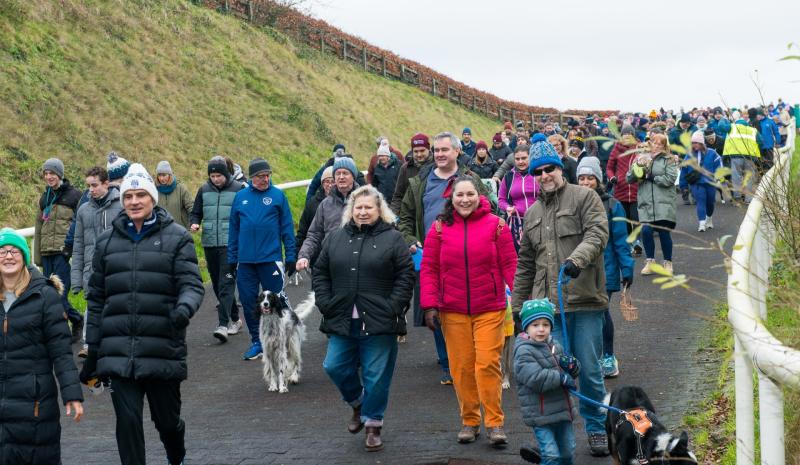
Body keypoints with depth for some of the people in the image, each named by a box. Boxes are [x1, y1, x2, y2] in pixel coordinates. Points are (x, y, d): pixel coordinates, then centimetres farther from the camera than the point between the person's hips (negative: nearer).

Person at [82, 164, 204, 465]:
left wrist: (185, 307, -29)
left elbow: (192, 284, -5)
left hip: (163, 350, -2)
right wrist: (92, 350, 12)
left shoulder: (176, 237, 1)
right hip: (119, 352, 2)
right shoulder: (107, 241, 10)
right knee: (128, 421, -5)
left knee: (167, 420, 11)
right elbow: (97, 298, 14)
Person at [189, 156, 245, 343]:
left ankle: (223, 324, -21)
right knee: (217, 283, 11)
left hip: (230, 244, -5)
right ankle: (235, 319, 25)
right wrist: (194, 223, -5)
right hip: (209, 243, 5)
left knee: (226, 282, -14)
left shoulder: (238, 189, -1)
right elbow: (196, 212, 18)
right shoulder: (204, 190, 9)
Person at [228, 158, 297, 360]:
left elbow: (287, 227, 0)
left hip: (271, 258, -3)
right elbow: (233, 229, 12)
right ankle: (256, 342, 18)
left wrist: (291, 256, -4)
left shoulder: (277, 195, 0)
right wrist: (232, 259, 10)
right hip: (245, 260, 3)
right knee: (248, 301, 6)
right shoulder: (240, 197, 7)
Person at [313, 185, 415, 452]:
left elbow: (406, 275, -3)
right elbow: (320, 273, 14)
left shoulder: (392, 239, 0)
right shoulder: (335, 238, 11)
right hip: (342, 321, 4)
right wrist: (325, 303, 1)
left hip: (378, 322, -4)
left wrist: (393, 307, -12)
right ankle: (358, 404, 29)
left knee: (376, 375, 0)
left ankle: (373, 425, 14)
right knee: (335, 367, 3)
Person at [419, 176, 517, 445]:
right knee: (461, 367, 4)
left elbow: (509, 264, 0)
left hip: (490, 309, -2)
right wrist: (429, 305, -3)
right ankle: (469, 421, 17)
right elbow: (428, 269, 4)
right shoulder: (439, 228, 4)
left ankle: (495, 423, 3)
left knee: (488, 364, -7)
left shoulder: (495, 225, 0)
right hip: (452, 311, 2)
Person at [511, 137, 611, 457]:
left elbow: (598, 233, -12)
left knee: (590, 369, 2)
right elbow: (525, 263, 24)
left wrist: (577, 259, -30)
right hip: (548, 304, 4)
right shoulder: (532, 214, 20)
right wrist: (518, 304, 21)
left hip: (585, 300, -4)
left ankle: (596, 429, 17)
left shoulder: (584, 197, 4)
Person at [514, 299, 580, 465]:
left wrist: (572, 366, -7)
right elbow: (535, 379, -27)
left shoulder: (555, 346, 10)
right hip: (541, 415, -8)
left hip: (562, 410, 8)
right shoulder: (524, 351, -14)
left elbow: (572, 374, 16)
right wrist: (561, 377, -21)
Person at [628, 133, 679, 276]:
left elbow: (670, 179, -10)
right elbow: (629, 178, 7)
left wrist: (651, 178, -7)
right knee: (646, 230, -8)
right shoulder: (642, 158, 13)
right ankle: (650, 261, 10)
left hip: (664, 202, -2)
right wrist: (637, 167, -11)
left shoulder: (669, 160, 4)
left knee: (664, 232, -4)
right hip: (646, 202, 3)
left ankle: (668, 263, 14)